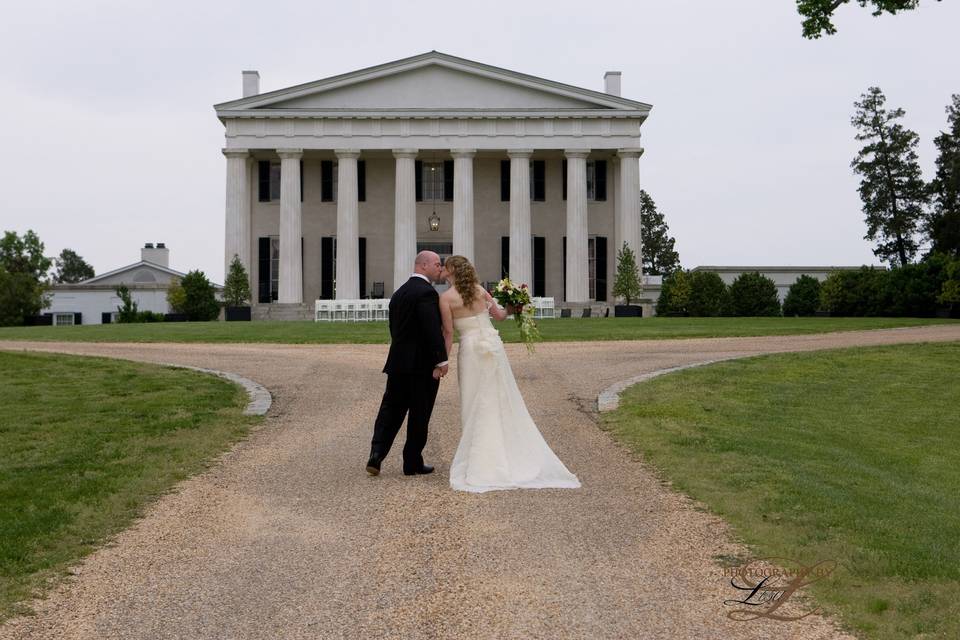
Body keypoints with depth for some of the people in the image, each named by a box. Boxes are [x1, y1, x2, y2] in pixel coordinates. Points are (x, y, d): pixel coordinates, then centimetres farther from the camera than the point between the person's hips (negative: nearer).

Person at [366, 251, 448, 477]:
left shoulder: (399, 292, 14)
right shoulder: (426, 292, -13)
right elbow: (433, 329, -22)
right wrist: (441, 360, -20)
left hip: (398, 362, 7)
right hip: (422, 365, -7)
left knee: (390, 410, 10)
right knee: (419, 415, 4)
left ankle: (376, 456, 0)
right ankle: (413, 463, 11)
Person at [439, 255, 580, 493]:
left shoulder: (446, 298, -7)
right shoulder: (479, 289, 6)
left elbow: (448, 333, -7)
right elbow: (499, 315, 9)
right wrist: (511, 309, 25)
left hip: (470, 350, -4)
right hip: (493, 346, 4)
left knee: (475, 406, 4)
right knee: (503, 401, 10)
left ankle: (480, 461, 7)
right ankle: (512, 456, 13)